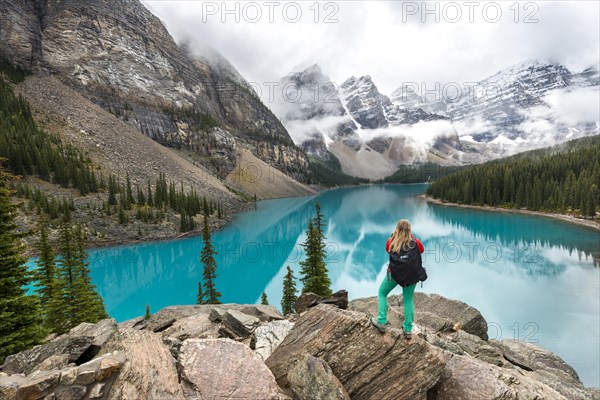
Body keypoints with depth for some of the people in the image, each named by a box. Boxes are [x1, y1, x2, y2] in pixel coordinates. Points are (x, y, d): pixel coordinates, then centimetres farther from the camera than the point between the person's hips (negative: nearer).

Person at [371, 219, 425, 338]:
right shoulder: (415, 242, -3)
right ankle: (408, 329, 18)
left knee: (382, 293, 18)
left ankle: (382, 322, 13)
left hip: (394, 273, -1)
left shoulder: (391, 242, -3)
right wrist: (413, 237, 21)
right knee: (408, 299, 15)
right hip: (411, 274, 1)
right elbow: (422, 250, 18)